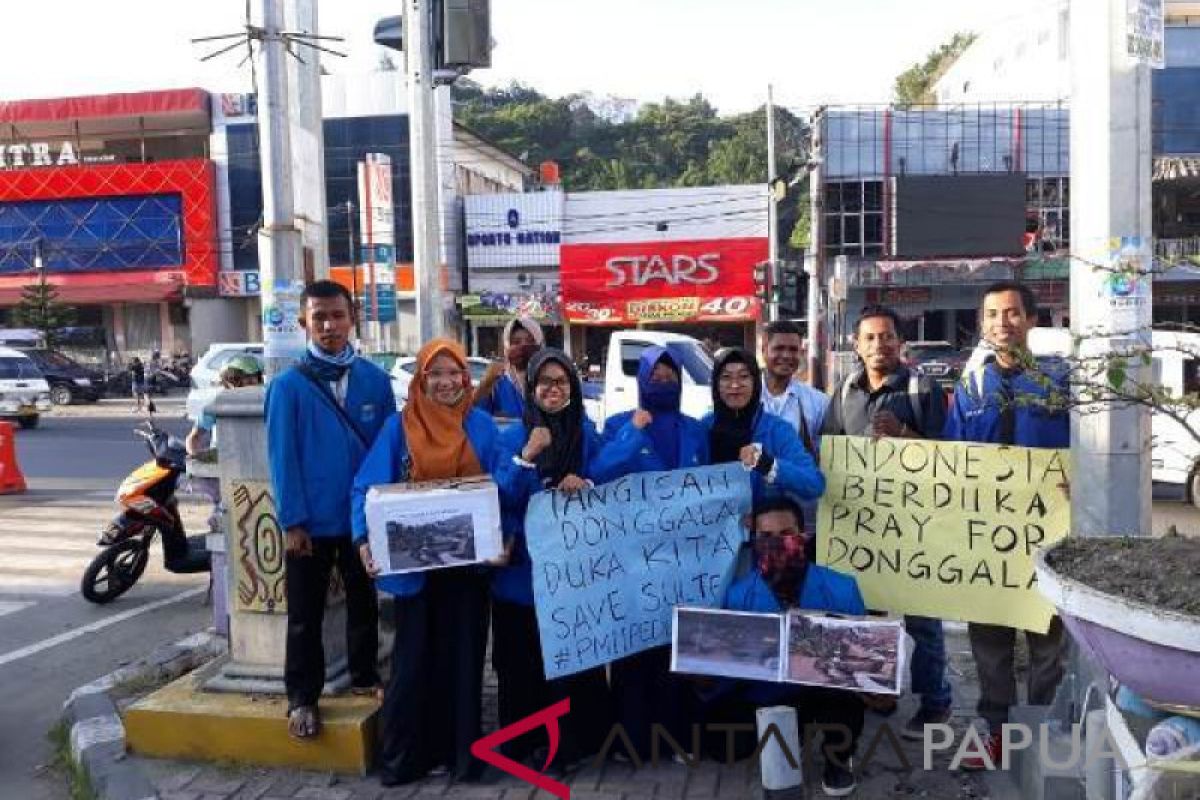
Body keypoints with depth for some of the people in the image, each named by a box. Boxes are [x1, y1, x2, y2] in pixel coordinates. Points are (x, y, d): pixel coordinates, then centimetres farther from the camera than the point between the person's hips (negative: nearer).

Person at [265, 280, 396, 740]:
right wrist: (292, 522, -11)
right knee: (305, 615, 10)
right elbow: (282, 458, -8)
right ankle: (302, 699, 24)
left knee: (364, 603, 17)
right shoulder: (288, 385, -8)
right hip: (311, 522, -2)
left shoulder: (375, 380, -1)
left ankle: (365, 679, 35)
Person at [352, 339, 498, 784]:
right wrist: (365, 540, -20)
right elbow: (369, 487, -5)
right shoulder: (399, 426, -2)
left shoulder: (482, 427, 1)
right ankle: (404, 755, 21)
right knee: (413, 659, 6)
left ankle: (461, 752, 24)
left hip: (468, 562, 1)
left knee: (463, 656, 9)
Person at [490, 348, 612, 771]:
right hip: (523, 564, 0)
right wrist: (527, 456, -21)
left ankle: (577, 738, 19)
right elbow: (501, 499, -8)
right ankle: (524, 740, 21)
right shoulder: (513, 436, 1)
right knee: (523, 656, 4)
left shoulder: (588, 435, 4)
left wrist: (584, 484, -17)